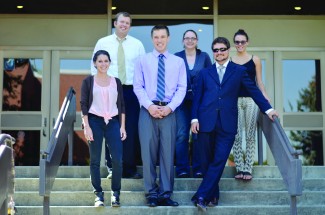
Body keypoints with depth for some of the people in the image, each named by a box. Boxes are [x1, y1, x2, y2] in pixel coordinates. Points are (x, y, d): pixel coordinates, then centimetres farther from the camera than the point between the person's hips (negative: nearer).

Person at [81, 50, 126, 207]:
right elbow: (83, 105, 1)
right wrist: (86, 126, -8)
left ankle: (115, 193, 4)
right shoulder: (88, 81, 4)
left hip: (113, 122, 2)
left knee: (117, 160, -8)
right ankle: (98, 194, 8)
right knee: (95, 160, 1)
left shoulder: (116, 82, 11)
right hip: (95, 122, -1)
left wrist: (122, 126, 4)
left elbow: (121, 106, 11)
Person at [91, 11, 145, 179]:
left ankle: (130, 169, 8)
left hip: (131, 91, 1)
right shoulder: (102, 43, 5)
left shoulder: (137, 44, 7)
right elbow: (95, 67, 7)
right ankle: (111, 168, 11)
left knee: (131, 130, -1)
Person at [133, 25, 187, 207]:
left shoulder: (178, 61, 10)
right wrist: (149, 105, -11)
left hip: (169, 111, 0)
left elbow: (182, 88, 4)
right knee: (148, 151, -1)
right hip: (148, 110, 0)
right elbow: (138, 86, 3)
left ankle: (166, 194, 6)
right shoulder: (143, 60, 10)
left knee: (168, 152, 1)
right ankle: (152, 193, 7)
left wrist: (170, 107, -11)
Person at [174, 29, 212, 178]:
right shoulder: (176, 57, 5)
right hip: (182, 100, 0)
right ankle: (182, 169, 3)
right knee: (181, 135, -4)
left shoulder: (204, 57, 7)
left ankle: (198, 168, 9)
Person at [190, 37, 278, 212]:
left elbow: (253, 90, 11)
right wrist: (194, 118, 2)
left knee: (219, 161, -9)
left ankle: (201, 196, -6)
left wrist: (268, 109, 8)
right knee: (207, 162, 4)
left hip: (227, 124, -2)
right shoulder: (205, 73, 14)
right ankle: (212, 196, 14)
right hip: (206, 122, 2)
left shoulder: (239, 71, 10)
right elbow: (197, 97, 11)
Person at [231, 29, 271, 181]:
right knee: (236, 136, -1)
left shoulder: (255, 59, 6)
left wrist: (265, 96, -7)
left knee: (250, 135, 0)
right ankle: (239, 168, 5)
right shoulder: (229, 60, 6)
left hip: (251, 100, 0)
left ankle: (248, 169, 4)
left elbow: (259, 81, 7)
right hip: (235, 100, 0)